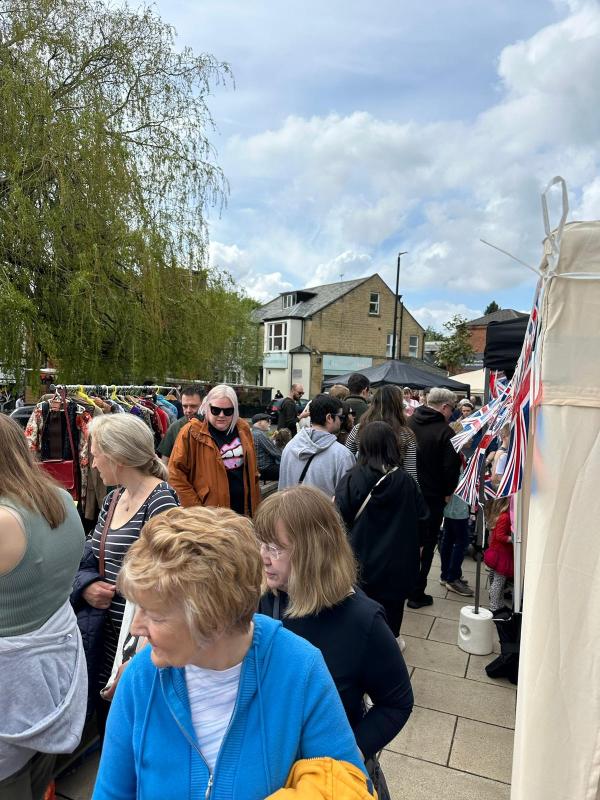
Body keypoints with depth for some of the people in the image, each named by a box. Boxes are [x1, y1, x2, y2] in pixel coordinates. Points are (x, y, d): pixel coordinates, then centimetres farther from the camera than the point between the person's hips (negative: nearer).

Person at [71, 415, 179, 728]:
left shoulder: (160, 502, -20)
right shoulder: (113, 498, 6)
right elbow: (89, 556, 14)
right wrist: (86, 585, -6)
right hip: (105, 632, 8)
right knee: (106, 718, 22)